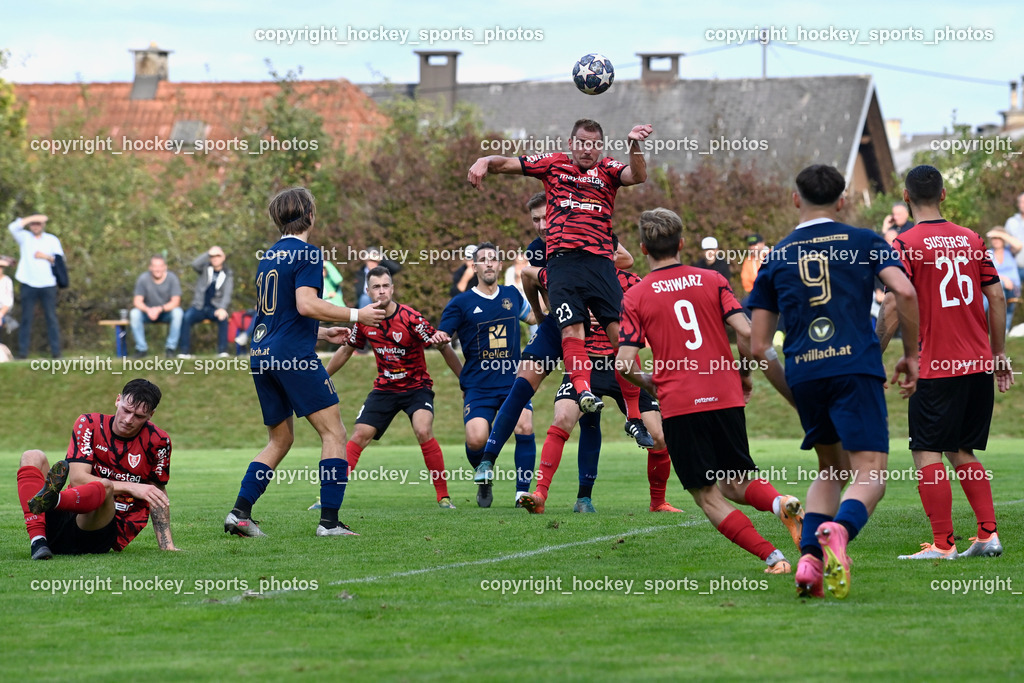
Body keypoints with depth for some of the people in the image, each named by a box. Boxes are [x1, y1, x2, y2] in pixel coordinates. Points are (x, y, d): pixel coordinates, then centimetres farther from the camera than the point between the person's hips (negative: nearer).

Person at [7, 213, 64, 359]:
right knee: (26, 318, 0)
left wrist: (46, 257, -11)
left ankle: (55, 351, 1)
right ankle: (23, 351, 2)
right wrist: (32, 218, -13)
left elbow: (60, 260, 6)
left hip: (47, 285, 0)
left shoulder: (52, 240, 10)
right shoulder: (24, 237, 7)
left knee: (51, 318, 0)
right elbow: (13, 227, -11)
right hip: (28, 284, 0)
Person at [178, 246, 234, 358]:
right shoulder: (205, 268, 9)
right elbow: (195, 264, -15)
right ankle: (185, 351, -30)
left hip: (215, 308, 0)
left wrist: (222, 308, -27)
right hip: (199, 307, 0)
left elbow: (227, 294, -8)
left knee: (223, 317, -34)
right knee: (186, 317, -30)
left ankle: (222, 350, -30)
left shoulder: (228, 274, 6)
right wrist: (209, 253, -21)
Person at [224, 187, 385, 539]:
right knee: (333, 432, -2)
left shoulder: (269, 256, 19)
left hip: (261, 355, 8)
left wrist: (323, 333, 31)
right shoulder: (306, 253, -7)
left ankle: (239, 512, 6)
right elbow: (306, 304, -20)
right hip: (292, 354, -8)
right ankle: (329, 520, -10)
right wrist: (355, 315, -10)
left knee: (280, 440, 17)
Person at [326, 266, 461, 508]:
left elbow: (444, 348, -12)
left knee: (423, 432, -26)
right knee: (359, 436, -7)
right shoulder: (364, 320, -5)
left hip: (416, 386, -4)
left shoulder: (411, 319, -19)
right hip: (384, 387, 4)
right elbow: (346, 350, 11)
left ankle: (443, 496, -15)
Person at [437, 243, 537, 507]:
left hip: (514, 380, 2)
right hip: (479, 385, -2)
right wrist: (463, 375, 5)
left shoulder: (512, 295, 11)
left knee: (525, 427, -22)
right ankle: (484, 480, 14)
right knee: (476, 439, -19)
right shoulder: (461, 303, -1)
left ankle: (522, 492, -12)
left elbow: (534, 317, 32)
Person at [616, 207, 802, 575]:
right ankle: (781, 502, -16)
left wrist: (647, 382, 14)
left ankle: (773, 557, -13)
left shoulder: (634, 297, 0)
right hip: (726, 397, 3)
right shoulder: (711, 281, 6)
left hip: (679, 406, -3)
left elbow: (624, 362, -6)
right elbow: (745, 331, -5)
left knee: (709, 497, 4)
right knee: (736, 484, 17)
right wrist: (744, 373, 12)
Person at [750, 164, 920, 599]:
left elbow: (759, 347, 12)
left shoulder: (777, 258, 15)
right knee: (870, 475, -5)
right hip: (856, 367, -3)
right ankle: (839, 529, -36)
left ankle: (809, 557, 0)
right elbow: (904, 292, -8)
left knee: (831, 469, 20)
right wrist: (911, 354, 4)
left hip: (803, 374, 3)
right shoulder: (863, 242, 9)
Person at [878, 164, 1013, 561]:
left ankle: (943, 544, -5)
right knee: (962, 452, 15)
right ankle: (988, 535, 8)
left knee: (926, 454, 0)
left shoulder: (906, 245, -8)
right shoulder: (970, 239, 8)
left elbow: (893, 308, -13)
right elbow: (996, 297, 10)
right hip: (979, 365, 6)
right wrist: (998, 354, 18)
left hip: (936, 366, -6)